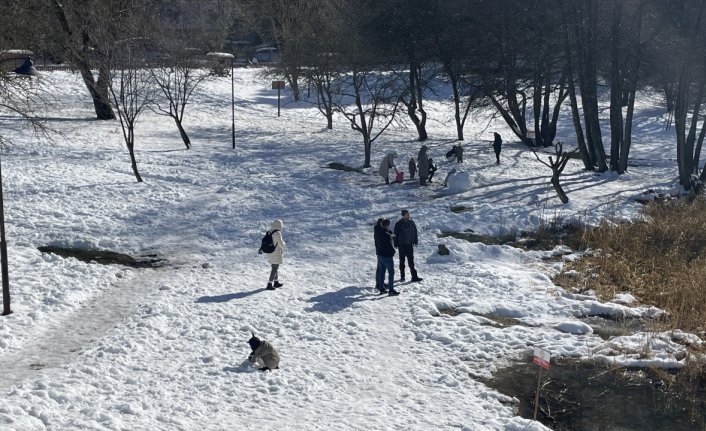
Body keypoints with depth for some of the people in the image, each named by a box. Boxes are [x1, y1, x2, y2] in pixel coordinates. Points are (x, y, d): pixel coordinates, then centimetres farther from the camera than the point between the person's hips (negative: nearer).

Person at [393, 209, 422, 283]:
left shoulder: (411, 222, 1)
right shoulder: (398, 224, -9)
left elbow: (415, 232, 11)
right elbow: (396, 234, -5)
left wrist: (415, 242, 10)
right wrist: (396, 244, -7)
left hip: (410, 244, 2)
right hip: (402, 245, -2)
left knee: (411, 261, 1)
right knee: (402, 261, 9)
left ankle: (414, 276, 1)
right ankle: (402, 277, 18)